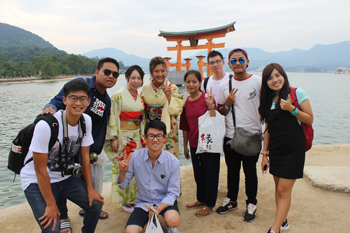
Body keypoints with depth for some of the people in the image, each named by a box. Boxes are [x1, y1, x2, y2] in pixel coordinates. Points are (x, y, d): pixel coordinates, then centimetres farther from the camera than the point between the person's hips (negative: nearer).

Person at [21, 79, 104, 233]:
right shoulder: (46, 125, -29)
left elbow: (84, 156, -1)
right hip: (36, 181, -5)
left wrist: (90, 189, -1)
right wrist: (51, 204, -16)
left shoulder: (86, 120, -10)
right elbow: (40, 170, -21)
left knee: (95, 204, 1)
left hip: (65, 177, 6)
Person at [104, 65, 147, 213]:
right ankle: (125, 200, 15)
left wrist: (143, 136, 14)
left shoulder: (140, 97, 10)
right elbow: (113, 117, -11)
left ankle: (135, 198, 24)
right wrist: (113, 138, -14)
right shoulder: (119, 95, -9)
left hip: (137, 136, 6)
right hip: (123, 136, -6)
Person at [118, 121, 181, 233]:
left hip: (165, 201, -1)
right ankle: (148, 220, 12)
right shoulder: (135, 157, -11)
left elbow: (173, 192, -10)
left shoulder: (173, 161, -16)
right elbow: (123, 185, -2)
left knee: (173, 221, -31)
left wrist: (159, 208, -27)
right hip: (143, 202, 2)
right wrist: (123, 172, -24)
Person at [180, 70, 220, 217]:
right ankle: (201, 199, 38)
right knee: (198, 173, 18)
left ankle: (210, 204, 24)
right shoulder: (185, 102, 5)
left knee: (210, 173, 8)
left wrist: (211, 105, -27)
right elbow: (185, 126, 10)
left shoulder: (207, 98, -11)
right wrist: (185, 146, 14)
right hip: (194, 143, 5)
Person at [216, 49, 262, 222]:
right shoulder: (224, 86, 4)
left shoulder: (258, 82, -5)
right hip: (230, 136, 3)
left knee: (250, 172, 10)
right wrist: (227, 103, -10)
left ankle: (251, 204, 29)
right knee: (232, 171, 16)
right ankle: (231, 200, 35)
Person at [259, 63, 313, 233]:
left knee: (283, 190, -5)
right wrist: (265, 153, 9)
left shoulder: (297, 93, -5)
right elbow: (267, 128, 10)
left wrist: (292, 109, -20)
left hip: (293, 149, -5)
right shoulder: (268, 100, 9)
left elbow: (310, 120, -4)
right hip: (275, 149, 5)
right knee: (278, 188, 14)